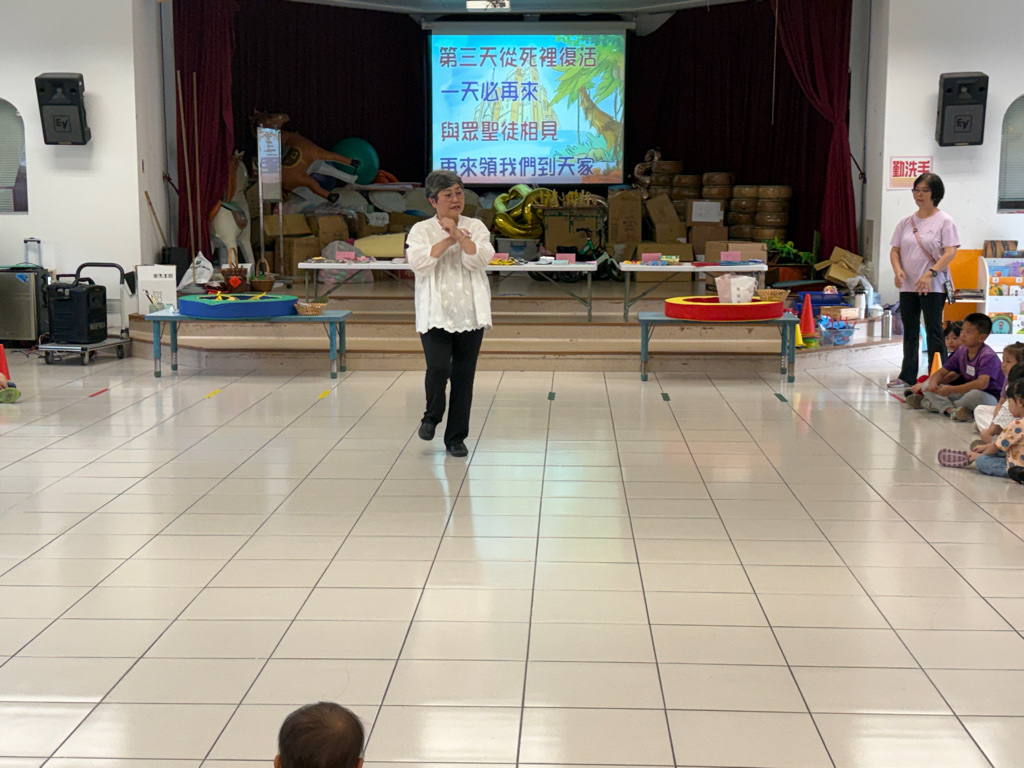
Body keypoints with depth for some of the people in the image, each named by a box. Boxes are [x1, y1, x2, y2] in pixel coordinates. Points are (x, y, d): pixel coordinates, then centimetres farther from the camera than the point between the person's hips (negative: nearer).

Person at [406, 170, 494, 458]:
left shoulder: (476, 227, 8)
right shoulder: (421, 230, 4)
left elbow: (481, 259, -8)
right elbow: (418, 261, -14)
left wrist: (458, 235, -15)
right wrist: (449, 240, -14)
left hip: (470, 315, 2)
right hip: (436, 315, -2)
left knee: (464, 376, 4)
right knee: (438, 369, -17)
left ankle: (456, 437, 17)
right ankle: (432, 415, 14)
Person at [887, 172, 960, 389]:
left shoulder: (944, 221, -5)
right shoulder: (906, 222, 10)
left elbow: (950, 252, -13)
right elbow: (895, 250, 11)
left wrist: (930, 273, -24)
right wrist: (898, 269, -10)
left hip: (933, 287, -5)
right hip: (907, 286, 6)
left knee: (934, 332, -4)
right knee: (909, 332, 12)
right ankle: (907, 377, 20)